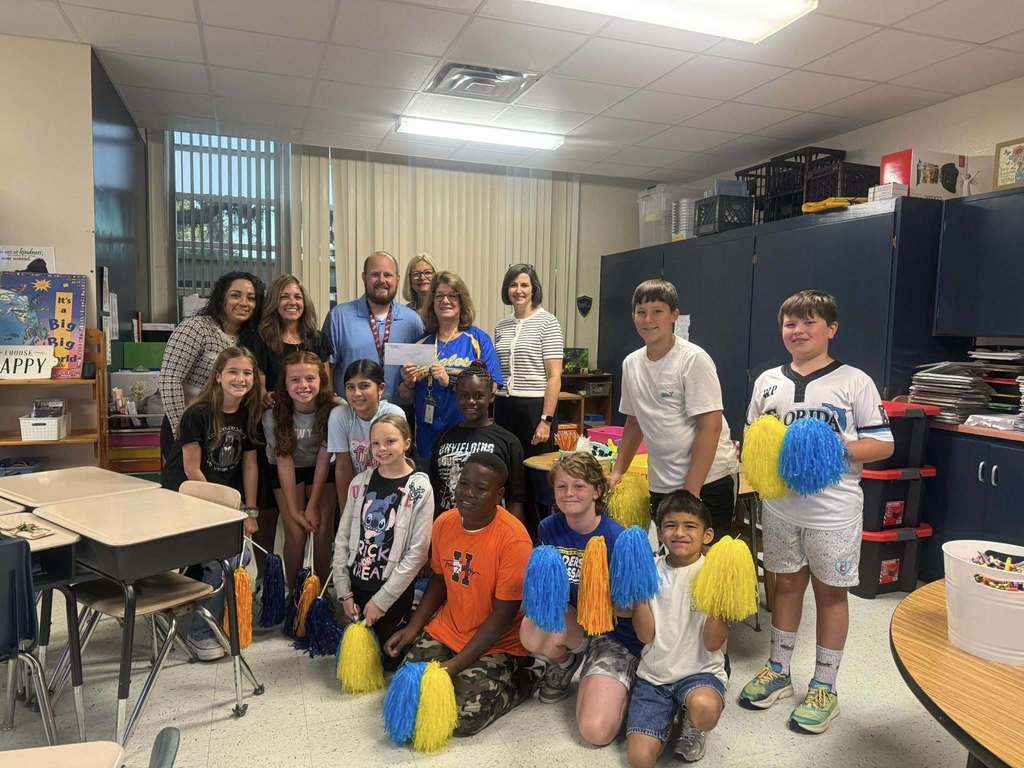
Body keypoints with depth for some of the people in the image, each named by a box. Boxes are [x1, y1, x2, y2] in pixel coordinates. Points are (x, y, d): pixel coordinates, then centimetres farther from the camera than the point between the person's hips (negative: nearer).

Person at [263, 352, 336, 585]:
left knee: (322, 531, -9)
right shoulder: (274, 414, -22)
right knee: (296, 533, -11)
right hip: (287, 472, 0)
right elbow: (284, 461, -18)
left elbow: (323, 459, -17)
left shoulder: (331, 410, -23)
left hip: (321, 471, 0)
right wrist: (293, 510, -17)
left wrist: (313, 506, -15)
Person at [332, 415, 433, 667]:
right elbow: (343, 539, 5)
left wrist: (382, 599, -13)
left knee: (389, 659, 5)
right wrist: (344, 591, 0)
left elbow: (417, 552, -14)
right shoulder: (360, 482, 2)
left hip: (394, 593, -4)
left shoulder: (419, 488, -11)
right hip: (357, 586, 4)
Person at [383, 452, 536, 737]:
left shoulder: (513, 539, -22)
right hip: (445, 632, 6)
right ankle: (462, 678, 18)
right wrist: (413, 627, 0)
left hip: (497, 644, -5)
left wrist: (455, 665, -20)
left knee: (465, 717, -19)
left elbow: (504, 614, -19)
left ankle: (521, 680, 7)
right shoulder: (444, 522, -3)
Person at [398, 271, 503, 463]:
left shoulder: (478, 340, 0)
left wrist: (449, 381, -19)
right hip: (427, 438, 3)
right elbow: (406, 397, 13)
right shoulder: (422, 343, 9)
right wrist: (408, 383, -8)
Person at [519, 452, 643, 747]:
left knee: (596, 732, -22)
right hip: (568, 619, 5)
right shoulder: (549, 528, -5)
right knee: (533, 632, -31)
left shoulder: (616, 538, -19)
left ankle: (618, 687, 12)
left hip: (614, 633, -4)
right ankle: (565, 662, 6)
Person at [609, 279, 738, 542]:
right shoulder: (631, 363, 5)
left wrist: (689, 491, -18)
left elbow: (710, 428, -17)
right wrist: (617, 473, 12)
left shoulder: (694, 359, -14)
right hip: (660, 486, 6)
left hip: (707, 481, -6)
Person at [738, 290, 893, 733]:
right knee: (786, 584, 16)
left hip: (833, 509, -3)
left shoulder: (854, 382, -5)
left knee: (830, 592, 9)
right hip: (780, 504, 4)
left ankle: (824, 687, 24)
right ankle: (778, 671, 32)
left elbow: (882, 444, -5)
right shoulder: (768, 382, 5)